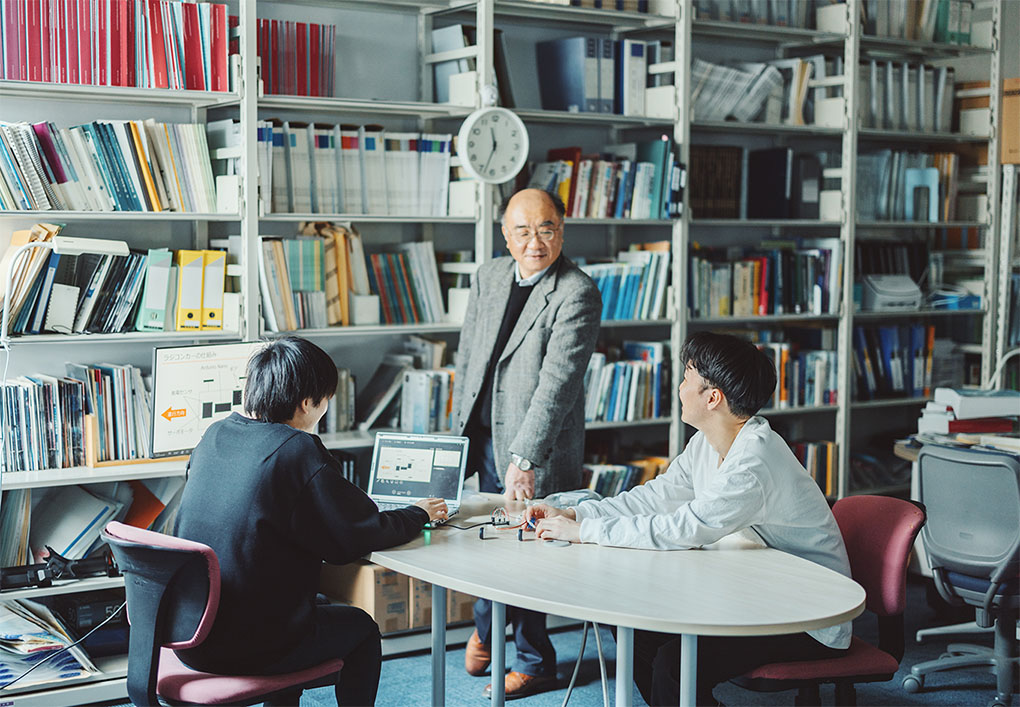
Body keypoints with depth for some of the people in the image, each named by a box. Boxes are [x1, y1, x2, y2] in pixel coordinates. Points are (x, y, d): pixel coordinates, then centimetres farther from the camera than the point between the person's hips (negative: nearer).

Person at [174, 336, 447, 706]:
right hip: (248, 648, -7)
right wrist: (418, 514, 7)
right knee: (361, 627, 18)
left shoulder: (215, 436, 3)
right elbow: (360, 535, -11)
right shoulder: (298, 451, -18)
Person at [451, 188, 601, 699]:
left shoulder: (578, 294, -16)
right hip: (485, 440, 6)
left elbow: (558, 383, -24)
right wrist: (459, 431, 12)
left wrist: (525, 458, -30)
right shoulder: (488, 277, 6)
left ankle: (532, 663, 23)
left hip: (538, 451, -6)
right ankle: (486, 626, 46)